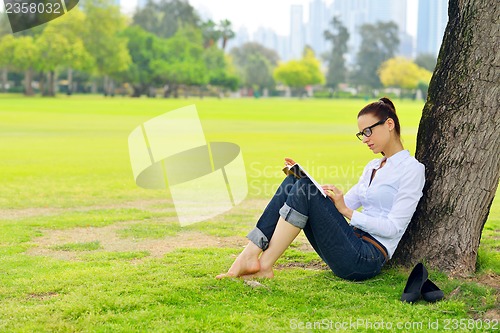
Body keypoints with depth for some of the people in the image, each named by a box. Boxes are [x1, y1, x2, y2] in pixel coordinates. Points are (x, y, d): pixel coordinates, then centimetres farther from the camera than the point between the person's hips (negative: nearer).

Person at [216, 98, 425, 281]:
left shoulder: (412, 169, -3)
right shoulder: (373, 166, 22)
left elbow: (393, 227, -12)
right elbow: (339, 205, 19)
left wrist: (347, 211, -17)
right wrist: (303, 176, 8)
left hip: (367, 259, -8)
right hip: (353, 245, 8)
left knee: (306, 189, -22)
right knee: (294, 182, -8)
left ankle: (264, 265, -22)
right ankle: (250, 255, -18)